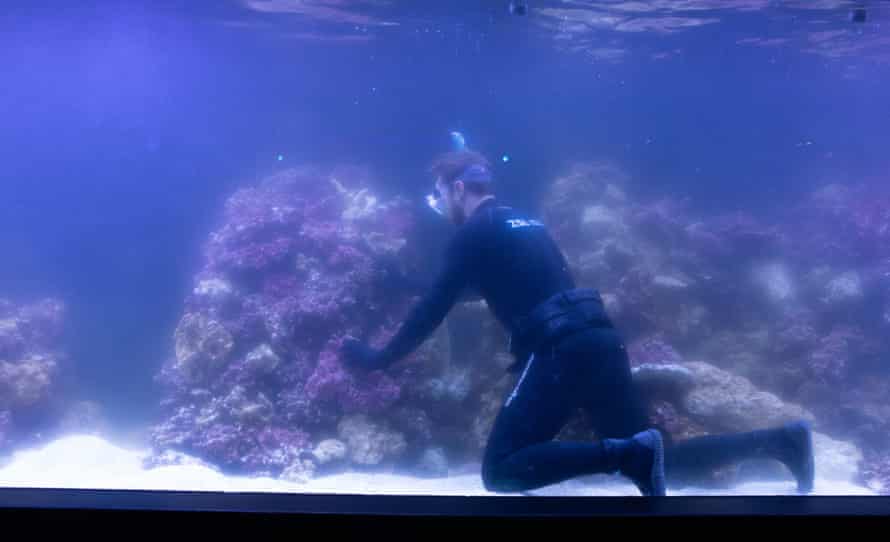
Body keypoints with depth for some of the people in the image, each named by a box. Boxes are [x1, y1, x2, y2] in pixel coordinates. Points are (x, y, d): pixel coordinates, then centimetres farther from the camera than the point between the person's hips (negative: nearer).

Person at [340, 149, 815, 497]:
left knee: (500, 471, -4)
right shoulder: (526, 224, 25)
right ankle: (778, 440, 6)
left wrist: (378, 358, 8)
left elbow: (434, 308, -1)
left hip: (562, 350, -9)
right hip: (599, 338, 9)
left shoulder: (474, 233, 0)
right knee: (653, 463, 16)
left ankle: (629, 452, -17)